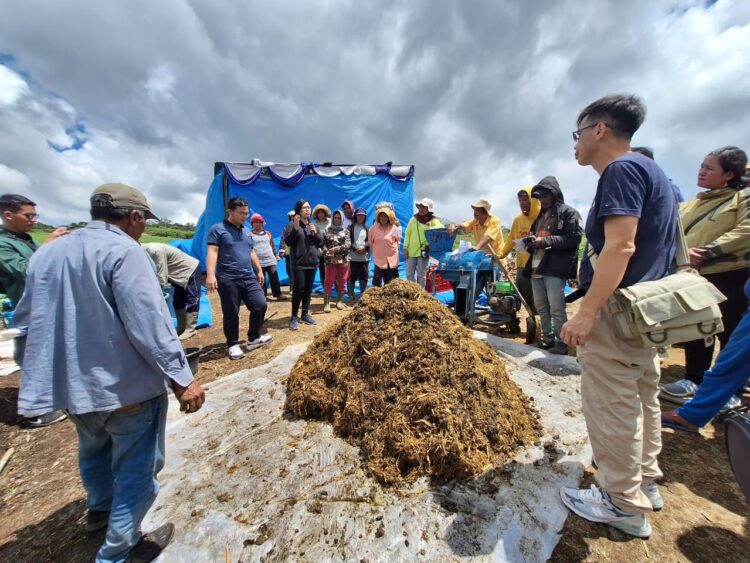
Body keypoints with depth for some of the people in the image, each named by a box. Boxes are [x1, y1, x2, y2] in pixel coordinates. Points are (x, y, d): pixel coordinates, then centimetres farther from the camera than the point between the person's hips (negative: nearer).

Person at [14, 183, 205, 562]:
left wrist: (37, 370, 26)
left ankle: (99, 510, 54)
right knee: (135, 468, 11)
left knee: (94, 452, 31)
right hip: (128, 385, -8)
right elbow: (148, 324, -26)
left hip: (71, 383, 9)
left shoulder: (45, 253, 8)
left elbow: (27, 320, 14)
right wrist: (180, 377, -22)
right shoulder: (123, 251, -18)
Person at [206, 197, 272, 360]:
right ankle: (233, 345, 20)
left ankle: (254, 338, 17)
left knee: (261, 305, -1)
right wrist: (210, 275, -23)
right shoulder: (217, 229, -3)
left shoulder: (246, 231, 18)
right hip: (227, 280, -6)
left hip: (249, 278, 6)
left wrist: (259, 270, 22)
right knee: (231, 314, 2)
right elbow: (212, 252, -12)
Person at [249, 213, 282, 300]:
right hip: (258, 262, -2)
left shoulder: (268, 233, 15)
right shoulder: (250, 234, 3)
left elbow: (272, 245, 19)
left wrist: (276, 255, 12)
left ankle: (277, 295, 11)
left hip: (271, 260, 3)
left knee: (274, 279, 1)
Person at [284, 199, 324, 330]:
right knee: (299, 289, -7)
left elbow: (321, 243, 11)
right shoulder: (292, 225, -2)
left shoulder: (313, 225, 14)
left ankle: (305, 314, 21)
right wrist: (296, 228, -21)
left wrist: (315, 233, -7)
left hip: (312, 262, 5)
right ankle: (294, 317, 4)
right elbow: (288, 242, -11)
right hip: (298, 263, -5)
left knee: (308, 289, 9)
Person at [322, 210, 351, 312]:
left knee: (342, 281, 7)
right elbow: (324, 244, 2)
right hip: (331, 260, -1)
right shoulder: (327, 230, 8)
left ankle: (339, 301, 19)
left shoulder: (346, 231, 9)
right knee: (329, 281, -3)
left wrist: (336, 248, -15)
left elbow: (348, 244, -4)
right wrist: (328, 253, -15)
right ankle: (326, 303, 1)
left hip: (344, 259, 2)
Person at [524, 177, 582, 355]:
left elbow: (574, 238, -10)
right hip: (536, 268, 7)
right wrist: (531, 243, 4)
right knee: (541, 307, 11)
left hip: (555, 268, -7)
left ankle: (561, 344, 7)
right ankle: (548, 339, 22)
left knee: (556, 309, -4)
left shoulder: (569, 213, 1)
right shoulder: (540, 216, 22)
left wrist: (545, 241, -16)